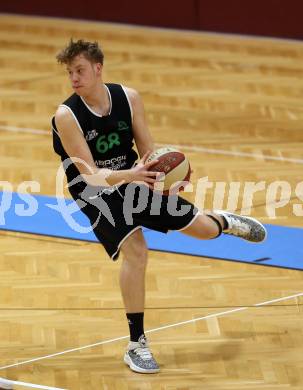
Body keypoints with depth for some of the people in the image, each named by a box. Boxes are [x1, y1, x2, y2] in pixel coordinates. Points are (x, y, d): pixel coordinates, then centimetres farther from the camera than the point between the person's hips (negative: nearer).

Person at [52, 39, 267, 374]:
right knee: (136, 252, -27)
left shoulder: (128, 97, -12)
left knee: (204, 229, 9)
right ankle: (136, 345, -13)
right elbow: (89, 173, -29)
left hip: (133, 179, 4)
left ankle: (225, 222, 51)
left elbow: (148, 153, -7)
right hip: (95, 191, -4)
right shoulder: (66, 116, -24)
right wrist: (130, 175, -46)